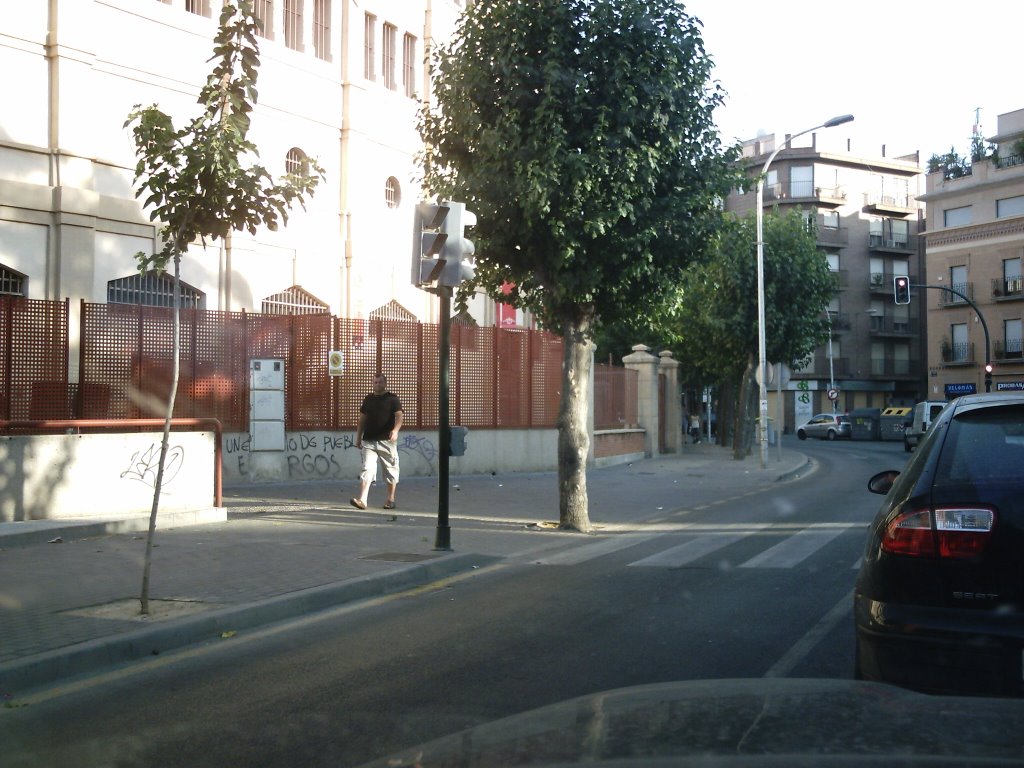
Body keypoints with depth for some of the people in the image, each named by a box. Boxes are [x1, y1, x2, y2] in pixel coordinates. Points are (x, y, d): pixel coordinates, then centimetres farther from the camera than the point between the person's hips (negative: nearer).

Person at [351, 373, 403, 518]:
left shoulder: (393, 399, 1)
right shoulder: (368, 399, 14)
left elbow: (399, 416, -11)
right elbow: (362, 420, 19)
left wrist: (395, 430, -30)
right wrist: (358, 438, 15)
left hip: (387, 441, -2)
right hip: (368, 441, 3)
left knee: (390, 470, 6)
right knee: (367, 469, -9)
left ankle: (390, 499, 19)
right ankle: (362, 499, -17)